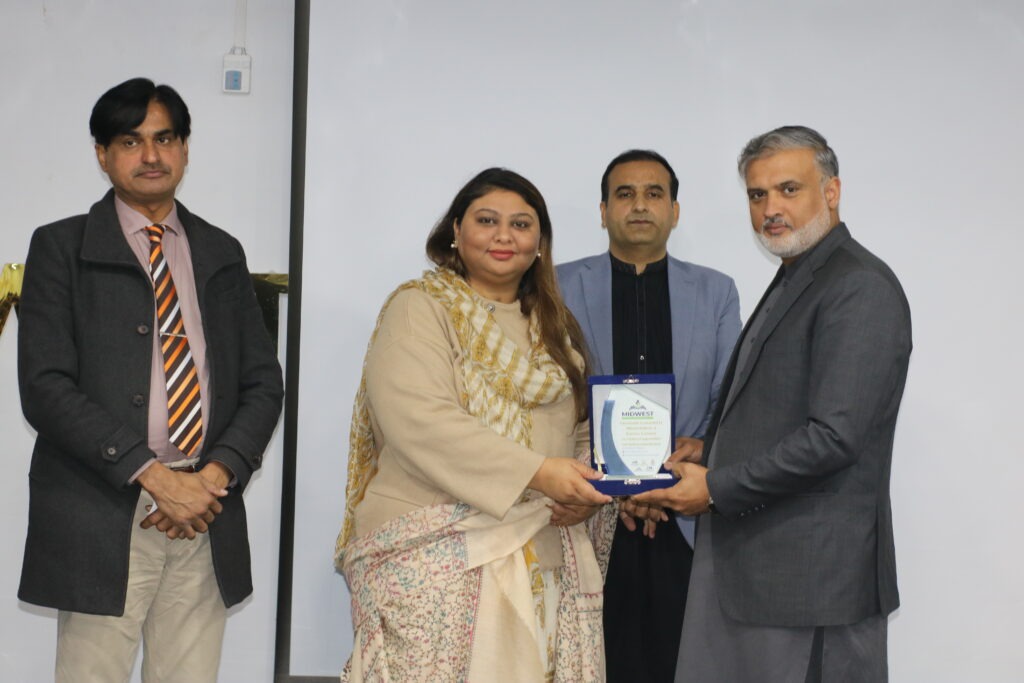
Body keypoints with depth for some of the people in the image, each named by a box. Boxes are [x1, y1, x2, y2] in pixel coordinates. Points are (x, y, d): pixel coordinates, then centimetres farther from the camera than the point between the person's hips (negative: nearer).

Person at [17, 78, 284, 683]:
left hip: (208, 517, 3)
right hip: (101, 516, -3)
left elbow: (263, 381, 11)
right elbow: (45, 387, -7)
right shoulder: (61, 247, 3)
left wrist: (217, 475, -7)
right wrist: (154, 476, -14)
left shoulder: (222, 254, 15)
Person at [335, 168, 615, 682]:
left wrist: (586, 493, -4)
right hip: (437, 557, -5)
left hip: (543, 558, 6)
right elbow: (419, 421, -16)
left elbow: (582, 430, 18)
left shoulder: (554, 328, 19)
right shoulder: (419, 308, -2)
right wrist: (537, 472, -21)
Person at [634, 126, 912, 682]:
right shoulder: (792, 284, 19)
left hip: (812, 574, -9)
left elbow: (834, 437, -21)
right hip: (747, 564, 9)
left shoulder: (861, 288, -13)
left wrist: (716, 489, -14)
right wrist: (701, 465, 7)